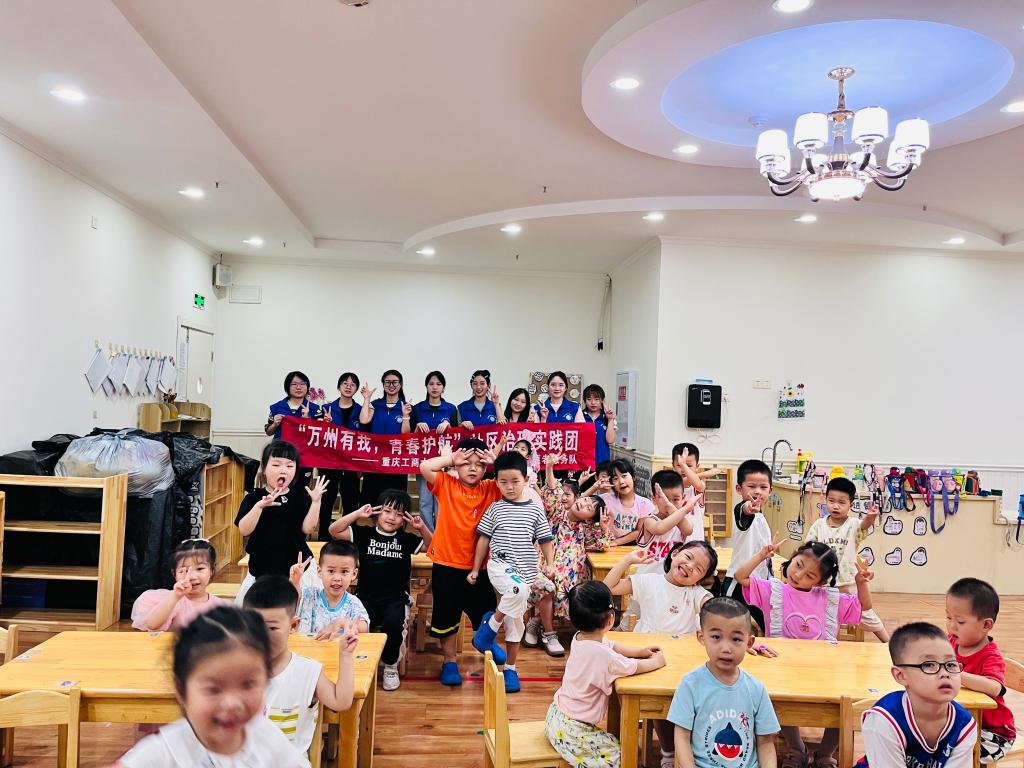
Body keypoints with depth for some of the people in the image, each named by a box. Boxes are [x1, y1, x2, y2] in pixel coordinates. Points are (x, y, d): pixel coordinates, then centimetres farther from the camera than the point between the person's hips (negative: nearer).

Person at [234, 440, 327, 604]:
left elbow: (307, 528, -9)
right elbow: (244, 530, -14)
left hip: (296, 566, 0)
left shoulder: (300, 497, 1)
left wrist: (316, 501, -19)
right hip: (262, 568, 0)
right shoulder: (254, 498, -2)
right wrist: (259, 506, -28)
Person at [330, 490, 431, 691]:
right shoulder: (364, 534, 4)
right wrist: (357, 514, -13)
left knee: (393, 624, -30)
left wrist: (422, 528, -11)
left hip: (396, 597, 0)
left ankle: (391, 666, 0)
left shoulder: (406, 539, 6)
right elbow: (334, 531, -4)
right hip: (366, 595, 0)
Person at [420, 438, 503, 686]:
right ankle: (449, 661, 30)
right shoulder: (446, 485, -6)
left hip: (479, 566, 2)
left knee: (485, 611, 18)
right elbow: (425, 467, -20)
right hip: (446, 564, -1)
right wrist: (452, 458, -15)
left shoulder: (491, 490, -2)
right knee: (446, 615, 11)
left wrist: (496, 462, -14)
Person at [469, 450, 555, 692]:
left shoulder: (535, 510, 3)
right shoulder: (495, 509, 2)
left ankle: (510, 669, 25)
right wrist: (475, 569, 8)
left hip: (525, 572, 3)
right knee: (519, 589, -35)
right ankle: (490, 624, -12)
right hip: (499, 565, -2)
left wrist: (549, 564, -6)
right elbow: (484, 539, 7)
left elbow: (545, 540, 8)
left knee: (516, 622, 8)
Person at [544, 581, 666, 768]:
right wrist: (657, 661, 3)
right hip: (570, 729, -9)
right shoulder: (599, 654, -30)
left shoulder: (580, 637, -3)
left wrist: (640, 651, 11)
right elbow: (636, 667, -16)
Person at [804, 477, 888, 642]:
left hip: (849, 581, -2)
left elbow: (864, 525, -35)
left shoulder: (853, 525, -12)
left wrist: (870, 517, -56)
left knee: (866, 614, 10)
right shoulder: (819, 524, -5)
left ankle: (889, 643, 27)